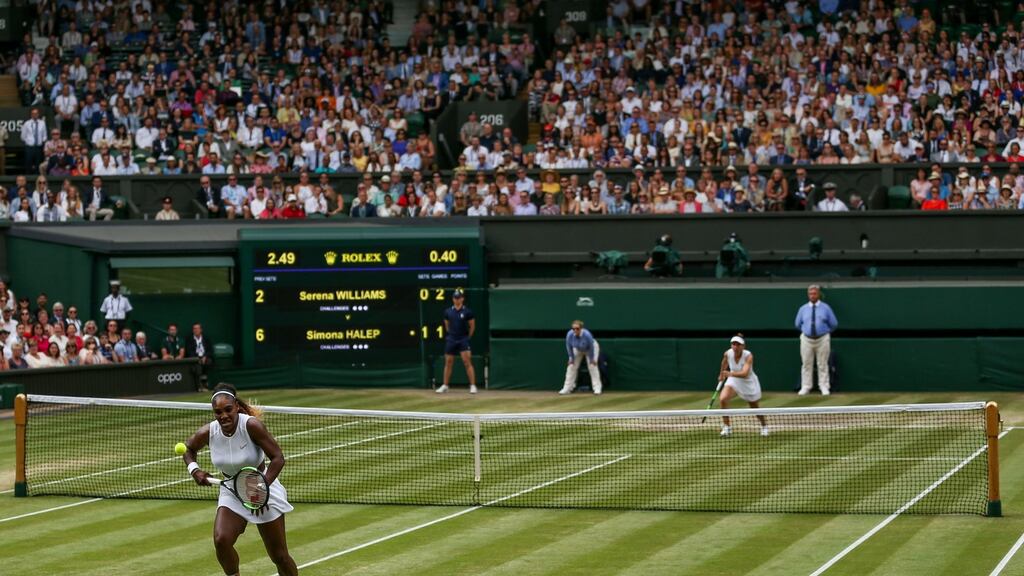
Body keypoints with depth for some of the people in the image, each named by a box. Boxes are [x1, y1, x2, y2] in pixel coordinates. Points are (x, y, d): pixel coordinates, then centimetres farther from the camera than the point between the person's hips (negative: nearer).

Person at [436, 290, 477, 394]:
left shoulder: (467, 311, -5)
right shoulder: (448, 311, 5)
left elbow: (472, 326, 3)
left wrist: (467, 338, 6)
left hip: (463, 340, -3)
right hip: (451, 340, 3)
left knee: (467, 362, -10)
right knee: (448, 362, 8)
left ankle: (473, 386, -9)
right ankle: (445, 386, 17)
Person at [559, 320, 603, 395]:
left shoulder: (587, 335, -41)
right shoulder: (570, 335, -32)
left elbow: (591, 347, -26)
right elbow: (569, 347, -14)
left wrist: (591, 359, -17)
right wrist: (571, 358, -9)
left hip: (589, 349, -3)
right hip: (577, 350, 3)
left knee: (592, 366, -16)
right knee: (571, 366, -3)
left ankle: (597, 388, -11)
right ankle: (567, 388, 3)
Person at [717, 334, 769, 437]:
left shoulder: (748, 356, -32)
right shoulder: (727, 354, -20)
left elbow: (745, 374, -45)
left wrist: (731, 374, -61)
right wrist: (721, 374, 23)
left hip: (749, 383, -3)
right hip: (734, 381, 3)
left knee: (754, 408, 15)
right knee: (722, 399, -24)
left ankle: (764, 426, 47)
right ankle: (726, 427, -10)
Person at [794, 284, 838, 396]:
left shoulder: (826, 308, -1)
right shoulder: (803, 309, 5)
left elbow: (834, 324, 6)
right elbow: (798, 324, 17)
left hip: (823, 339, -2)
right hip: (807, 339, 2)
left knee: (822, 364, 2)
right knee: (806, 364, 3)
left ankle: (824, 387, 6)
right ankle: (806, 387, 8)